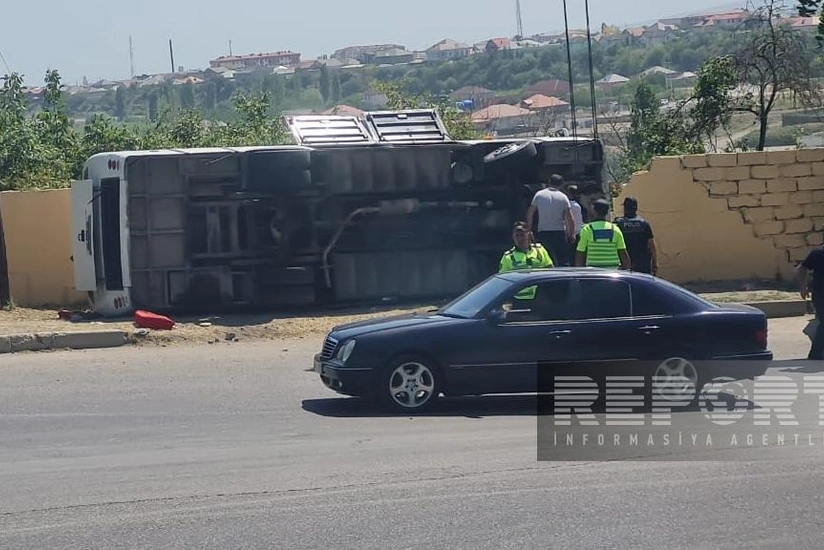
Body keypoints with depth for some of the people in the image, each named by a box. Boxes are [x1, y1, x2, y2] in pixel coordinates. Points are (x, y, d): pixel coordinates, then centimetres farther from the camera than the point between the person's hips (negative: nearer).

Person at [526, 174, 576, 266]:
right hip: (559, 232, -1)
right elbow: (570, 219, -5)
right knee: (564, 262, -1)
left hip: (542, 233, 2)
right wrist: (572, 234, 6)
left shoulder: (539, 195, 3)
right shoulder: (563, 197, -1)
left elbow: (530, 214, 6)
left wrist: (529, 230, 14)